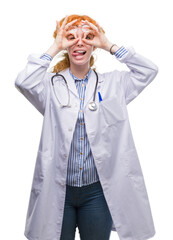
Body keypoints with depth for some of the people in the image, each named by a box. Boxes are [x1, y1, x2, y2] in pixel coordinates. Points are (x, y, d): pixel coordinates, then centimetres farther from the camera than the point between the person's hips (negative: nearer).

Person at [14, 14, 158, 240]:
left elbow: (149, 71, -3)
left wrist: (109, 45, -4)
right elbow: (23, 81, -17)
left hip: (98, 190, 1)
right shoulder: (52, 84, 1)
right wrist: (54, 48, -9)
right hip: (57, 189, 0)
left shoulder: (112, 83, 5)